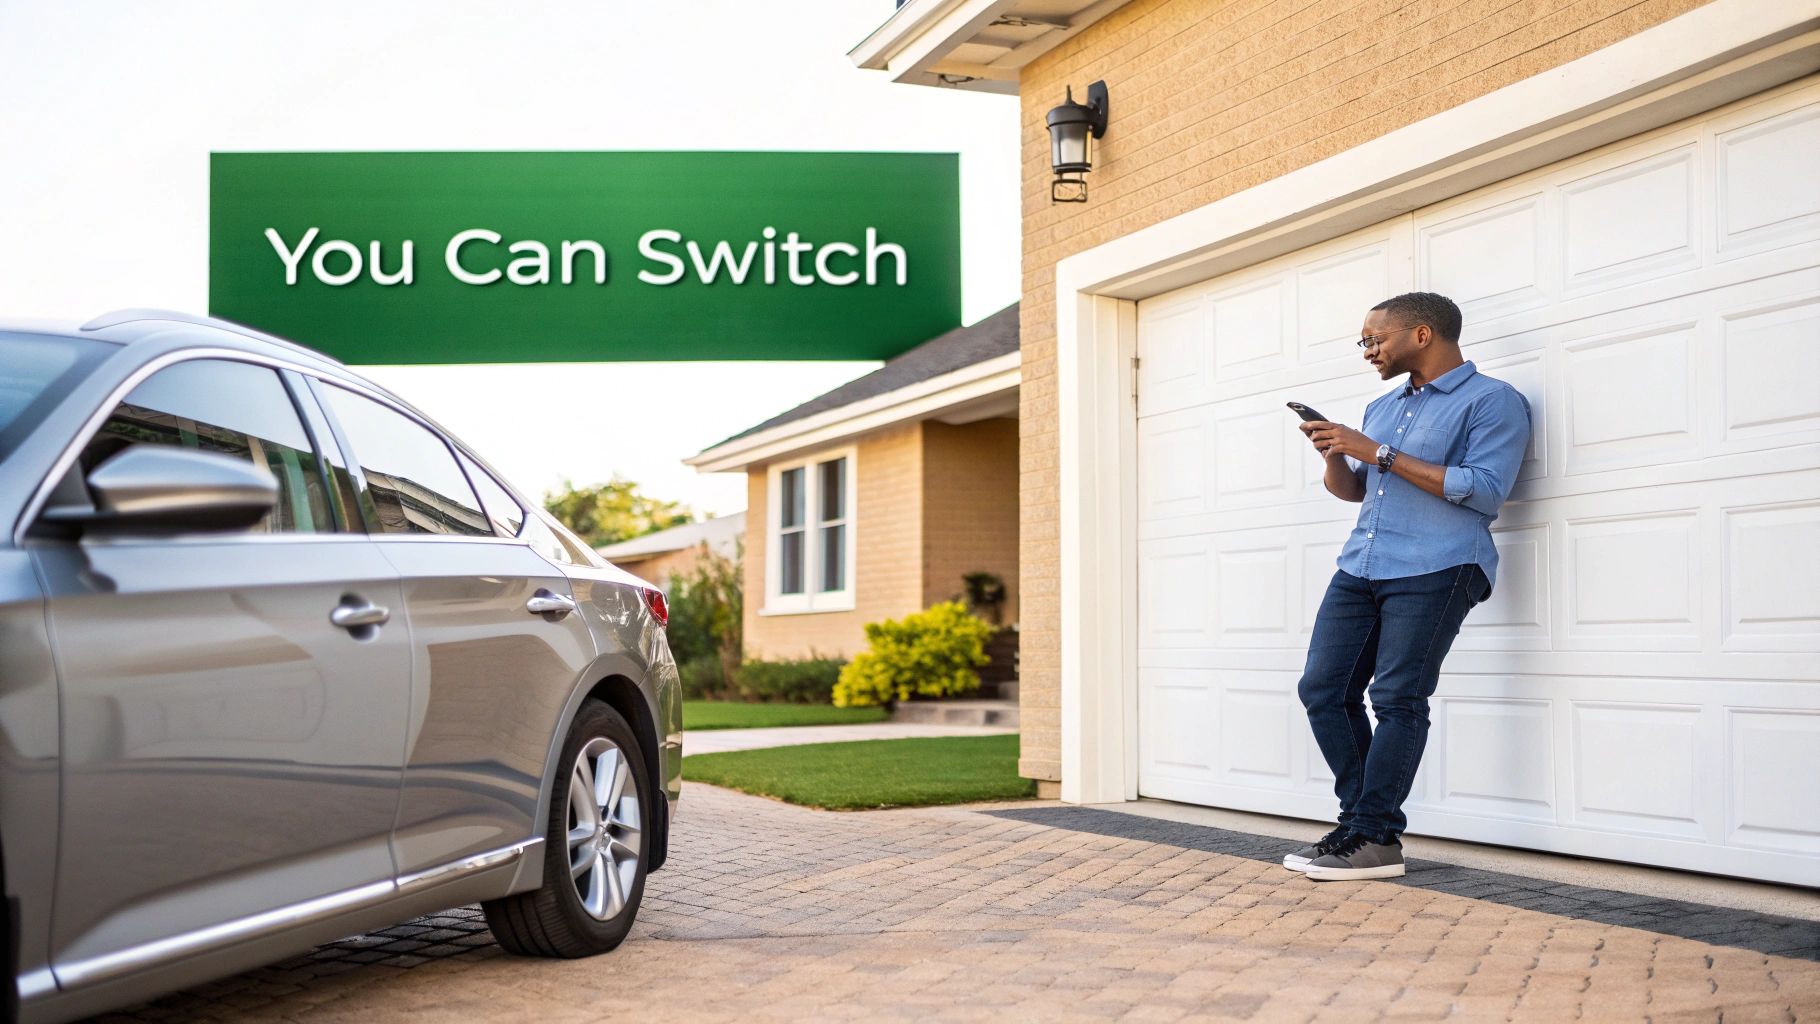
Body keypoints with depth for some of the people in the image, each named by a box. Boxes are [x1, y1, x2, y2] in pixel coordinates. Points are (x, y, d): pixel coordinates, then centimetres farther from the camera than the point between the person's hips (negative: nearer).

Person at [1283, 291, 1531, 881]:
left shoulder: (1491, 401, -1)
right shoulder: (1381, 408, 24)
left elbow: (1486, 490, -14)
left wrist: (1380, 455, -13)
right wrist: (1335, 456, 5)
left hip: (1435, 569, -7)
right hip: (1361, 567, 8)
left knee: (1397, 699, -11)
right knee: (1323, 690, 0)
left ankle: (1376, 840, -8)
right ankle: (1360, 819, 9)